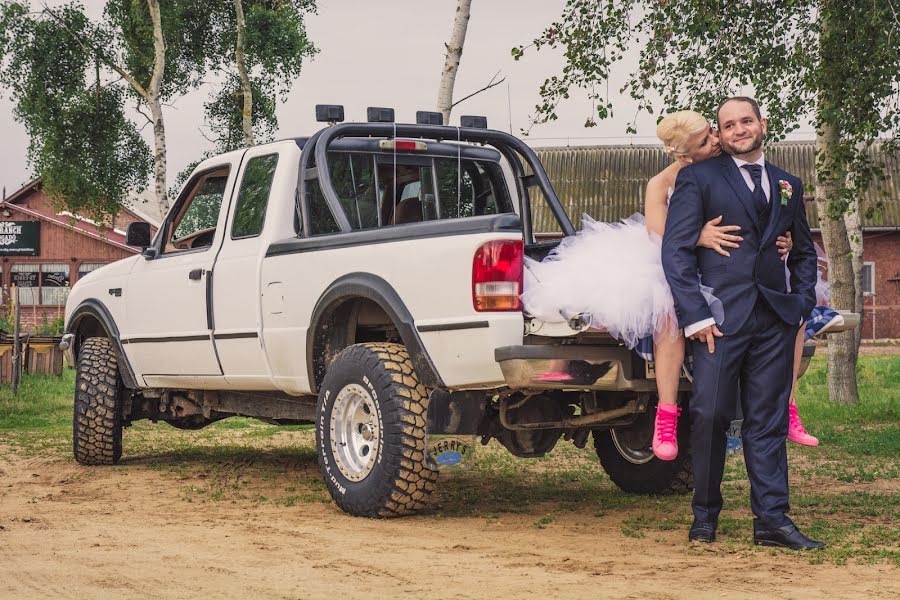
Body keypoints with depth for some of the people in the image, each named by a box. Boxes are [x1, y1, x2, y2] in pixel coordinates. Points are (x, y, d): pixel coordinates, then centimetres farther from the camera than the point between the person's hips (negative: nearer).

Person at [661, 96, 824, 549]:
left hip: (775, 320, 4)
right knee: (710, 415, -6)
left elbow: (803, 252, 26)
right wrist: (695, 316, -10)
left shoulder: (788, 185, 19)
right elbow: (676, 250, -2)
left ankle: (772, 520, 6)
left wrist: (802, 304, 9)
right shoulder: (698, 178, 4)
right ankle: (705, 515, 9)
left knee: (768, 421, 4)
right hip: (721, 317, -4)